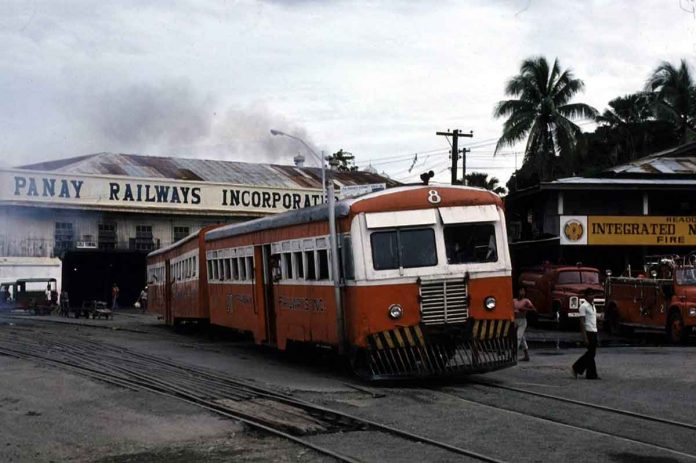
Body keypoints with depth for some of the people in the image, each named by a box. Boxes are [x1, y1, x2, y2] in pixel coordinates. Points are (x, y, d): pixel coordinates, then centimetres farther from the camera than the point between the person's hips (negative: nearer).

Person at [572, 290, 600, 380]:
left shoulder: (593, 306, 16)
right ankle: (591, 375, 2)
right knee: (591, 353, -4)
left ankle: (577, 368, 21)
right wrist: (585, 337, -20)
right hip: (588, 332, -9)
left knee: (591, 353, 11)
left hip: (594, 332, 9)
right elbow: (582, 322, -15)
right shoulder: (584, 306, -11)